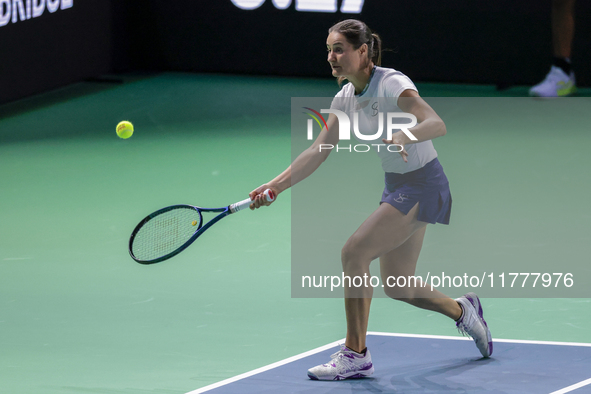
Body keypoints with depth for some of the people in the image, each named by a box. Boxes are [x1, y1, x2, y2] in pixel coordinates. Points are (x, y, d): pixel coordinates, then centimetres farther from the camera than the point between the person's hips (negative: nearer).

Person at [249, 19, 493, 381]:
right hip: (396, 187, 8)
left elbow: (437, 124, -33)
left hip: (423, 186, -8)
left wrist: (404, 136, -53)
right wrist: (276, 185, -8)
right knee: (396, 286, 13)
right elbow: (318, 152, 2)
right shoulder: (347, 97, 3)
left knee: (354, 252, -19)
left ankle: (356, 354, -11)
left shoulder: (392, 84, -20)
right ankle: (463, 310, 40)